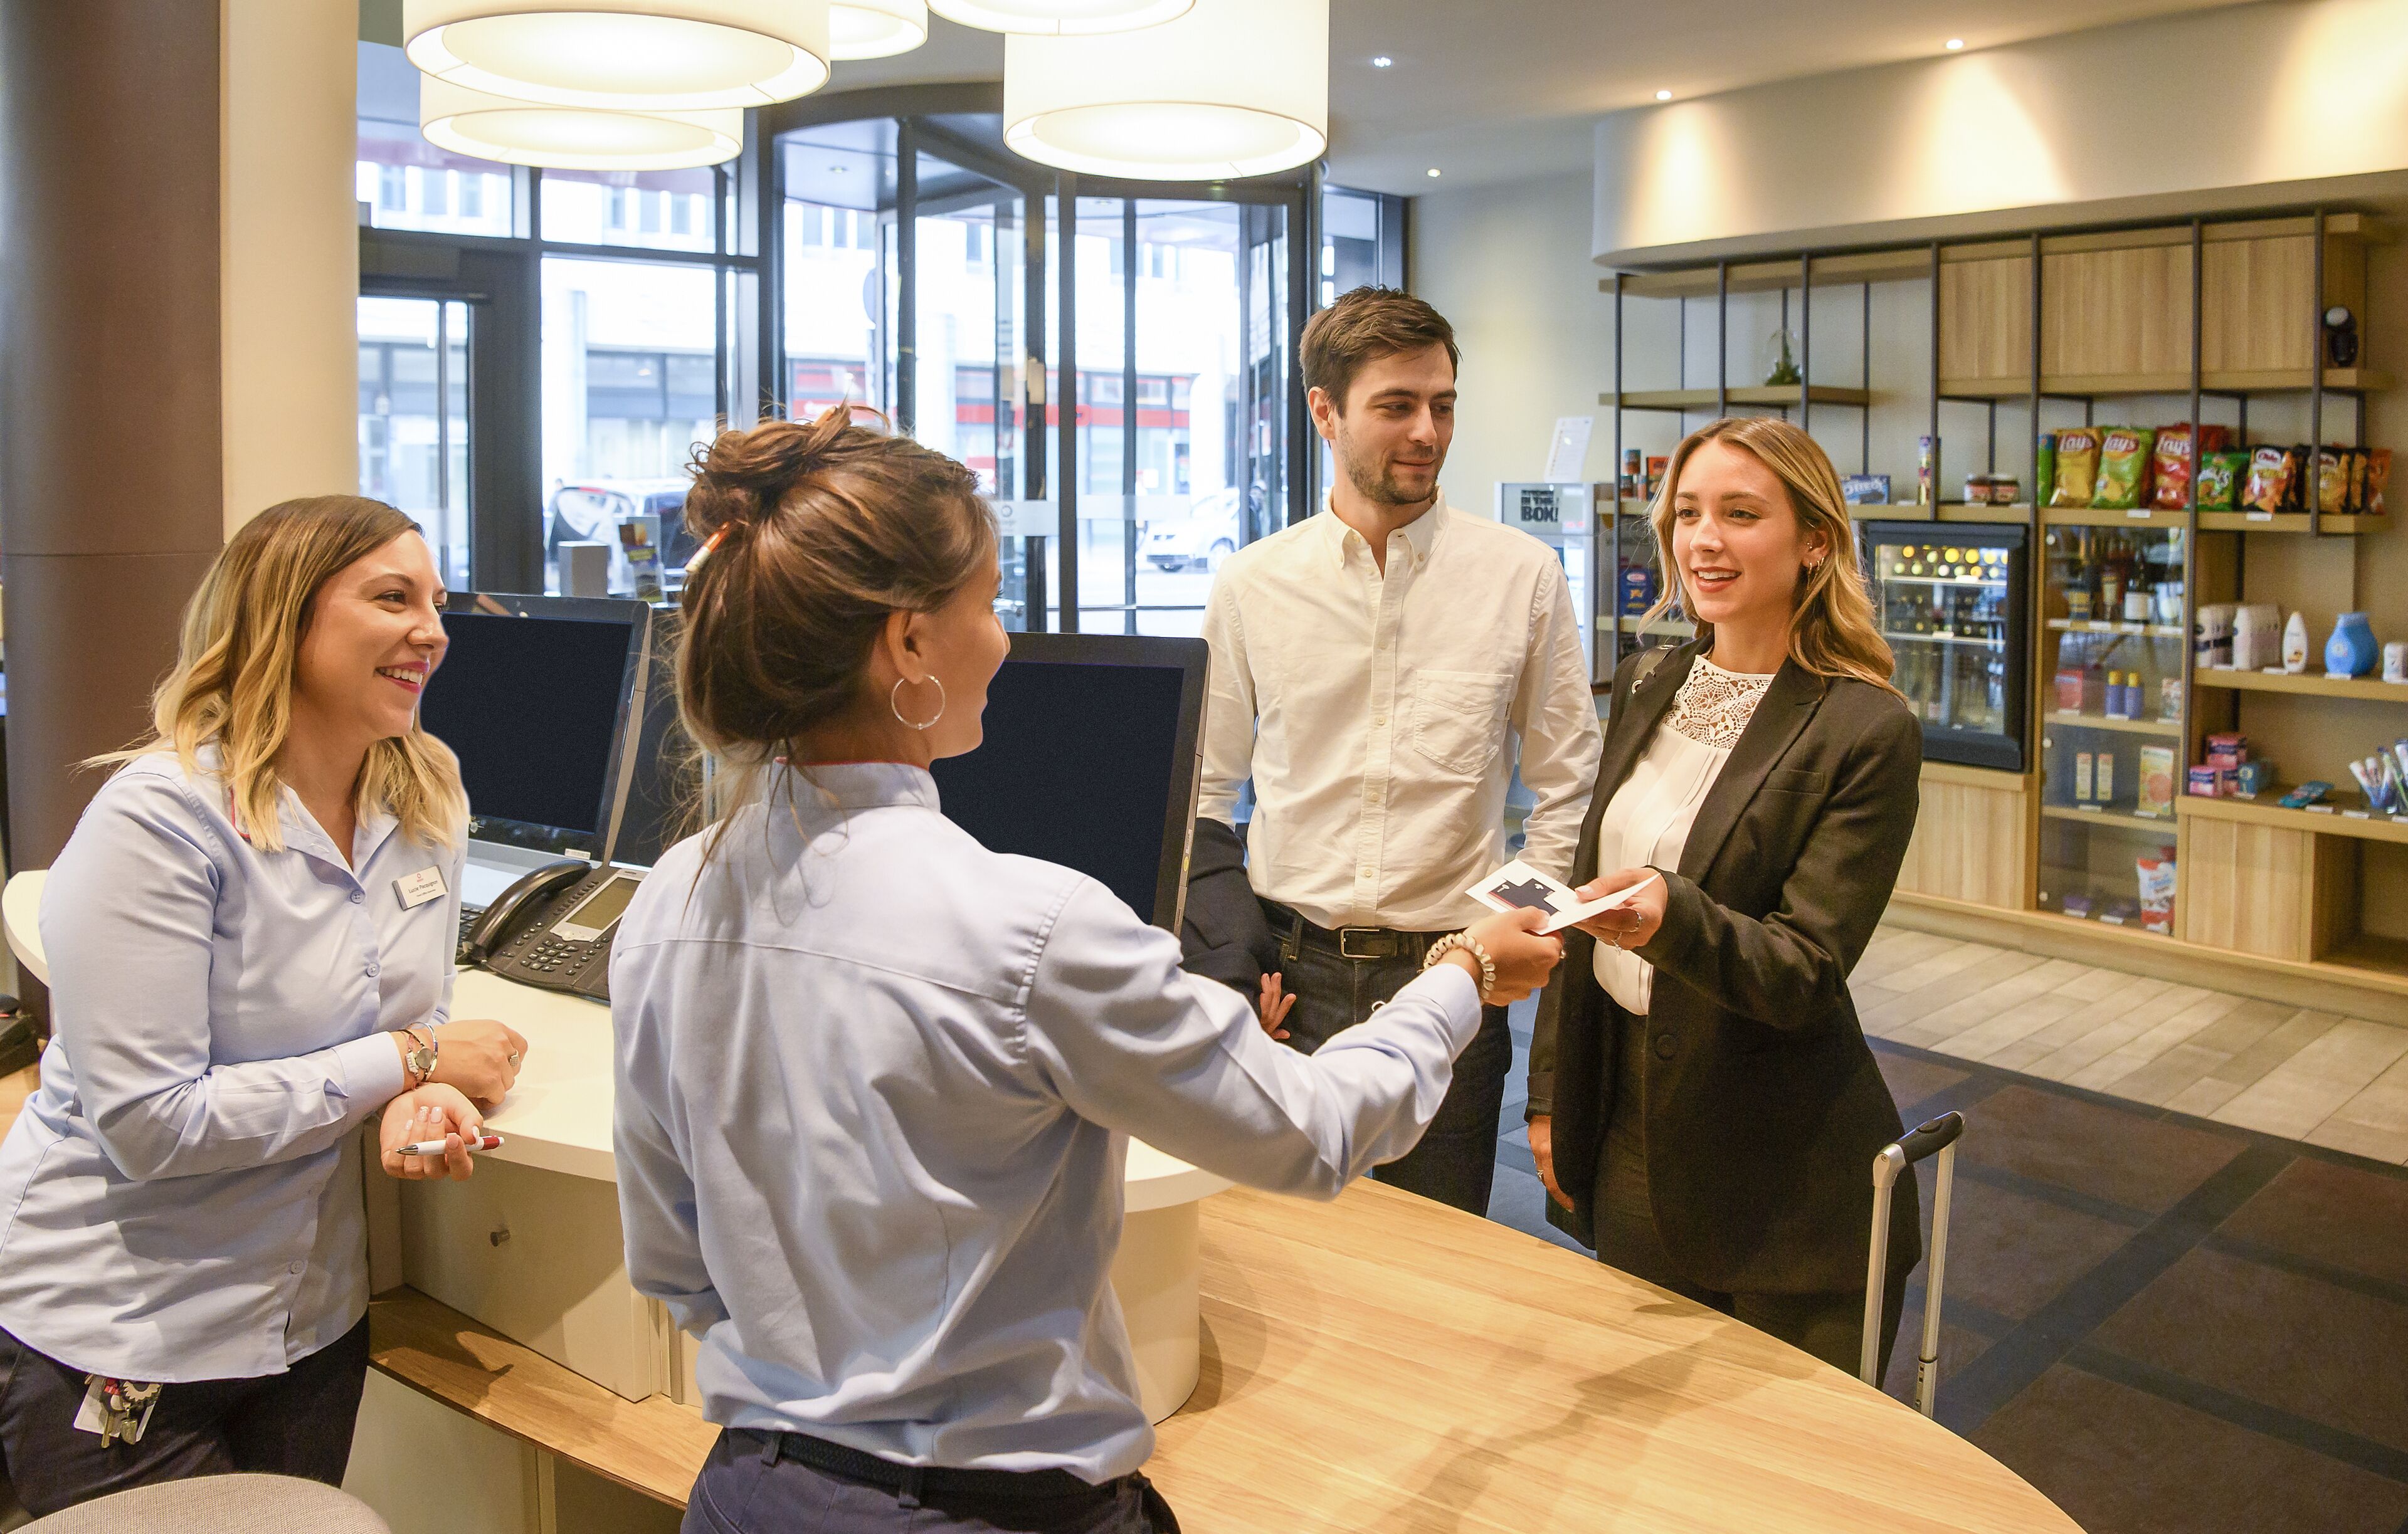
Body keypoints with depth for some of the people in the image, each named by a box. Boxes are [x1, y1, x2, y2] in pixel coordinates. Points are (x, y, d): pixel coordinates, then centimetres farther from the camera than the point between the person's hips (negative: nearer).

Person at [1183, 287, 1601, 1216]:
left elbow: (1568, 790, 5)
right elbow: (1202, 799, 7)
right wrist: (1230, 965, -2)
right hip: (1291, 973, 1)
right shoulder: (1251, 586, 2)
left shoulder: (1522, 575, 0)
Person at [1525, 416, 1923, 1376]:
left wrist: (1670, 917, -37)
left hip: (1784, 1182, -5)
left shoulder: (1868, 732, -14)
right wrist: (1550, 1093, 11)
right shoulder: (1646, 686, 5)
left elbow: (1807, 973, -18)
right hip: (1628, 1134, 6)